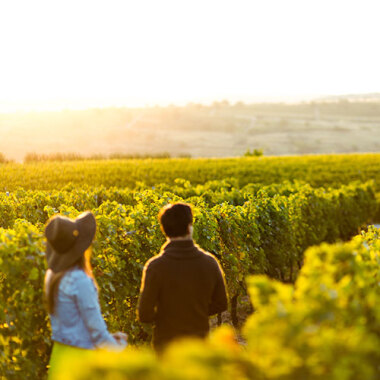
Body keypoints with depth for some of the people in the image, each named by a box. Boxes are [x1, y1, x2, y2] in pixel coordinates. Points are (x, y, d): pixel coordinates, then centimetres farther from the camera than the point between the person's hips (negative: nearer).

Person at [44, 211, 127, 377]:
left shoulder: (52, 275, 4)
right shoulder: (80, 280, -20)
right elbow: (96, 326, -16)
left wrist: (108, 338, 14)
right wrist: (118, 346, 1)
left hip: (58, 353, 8)